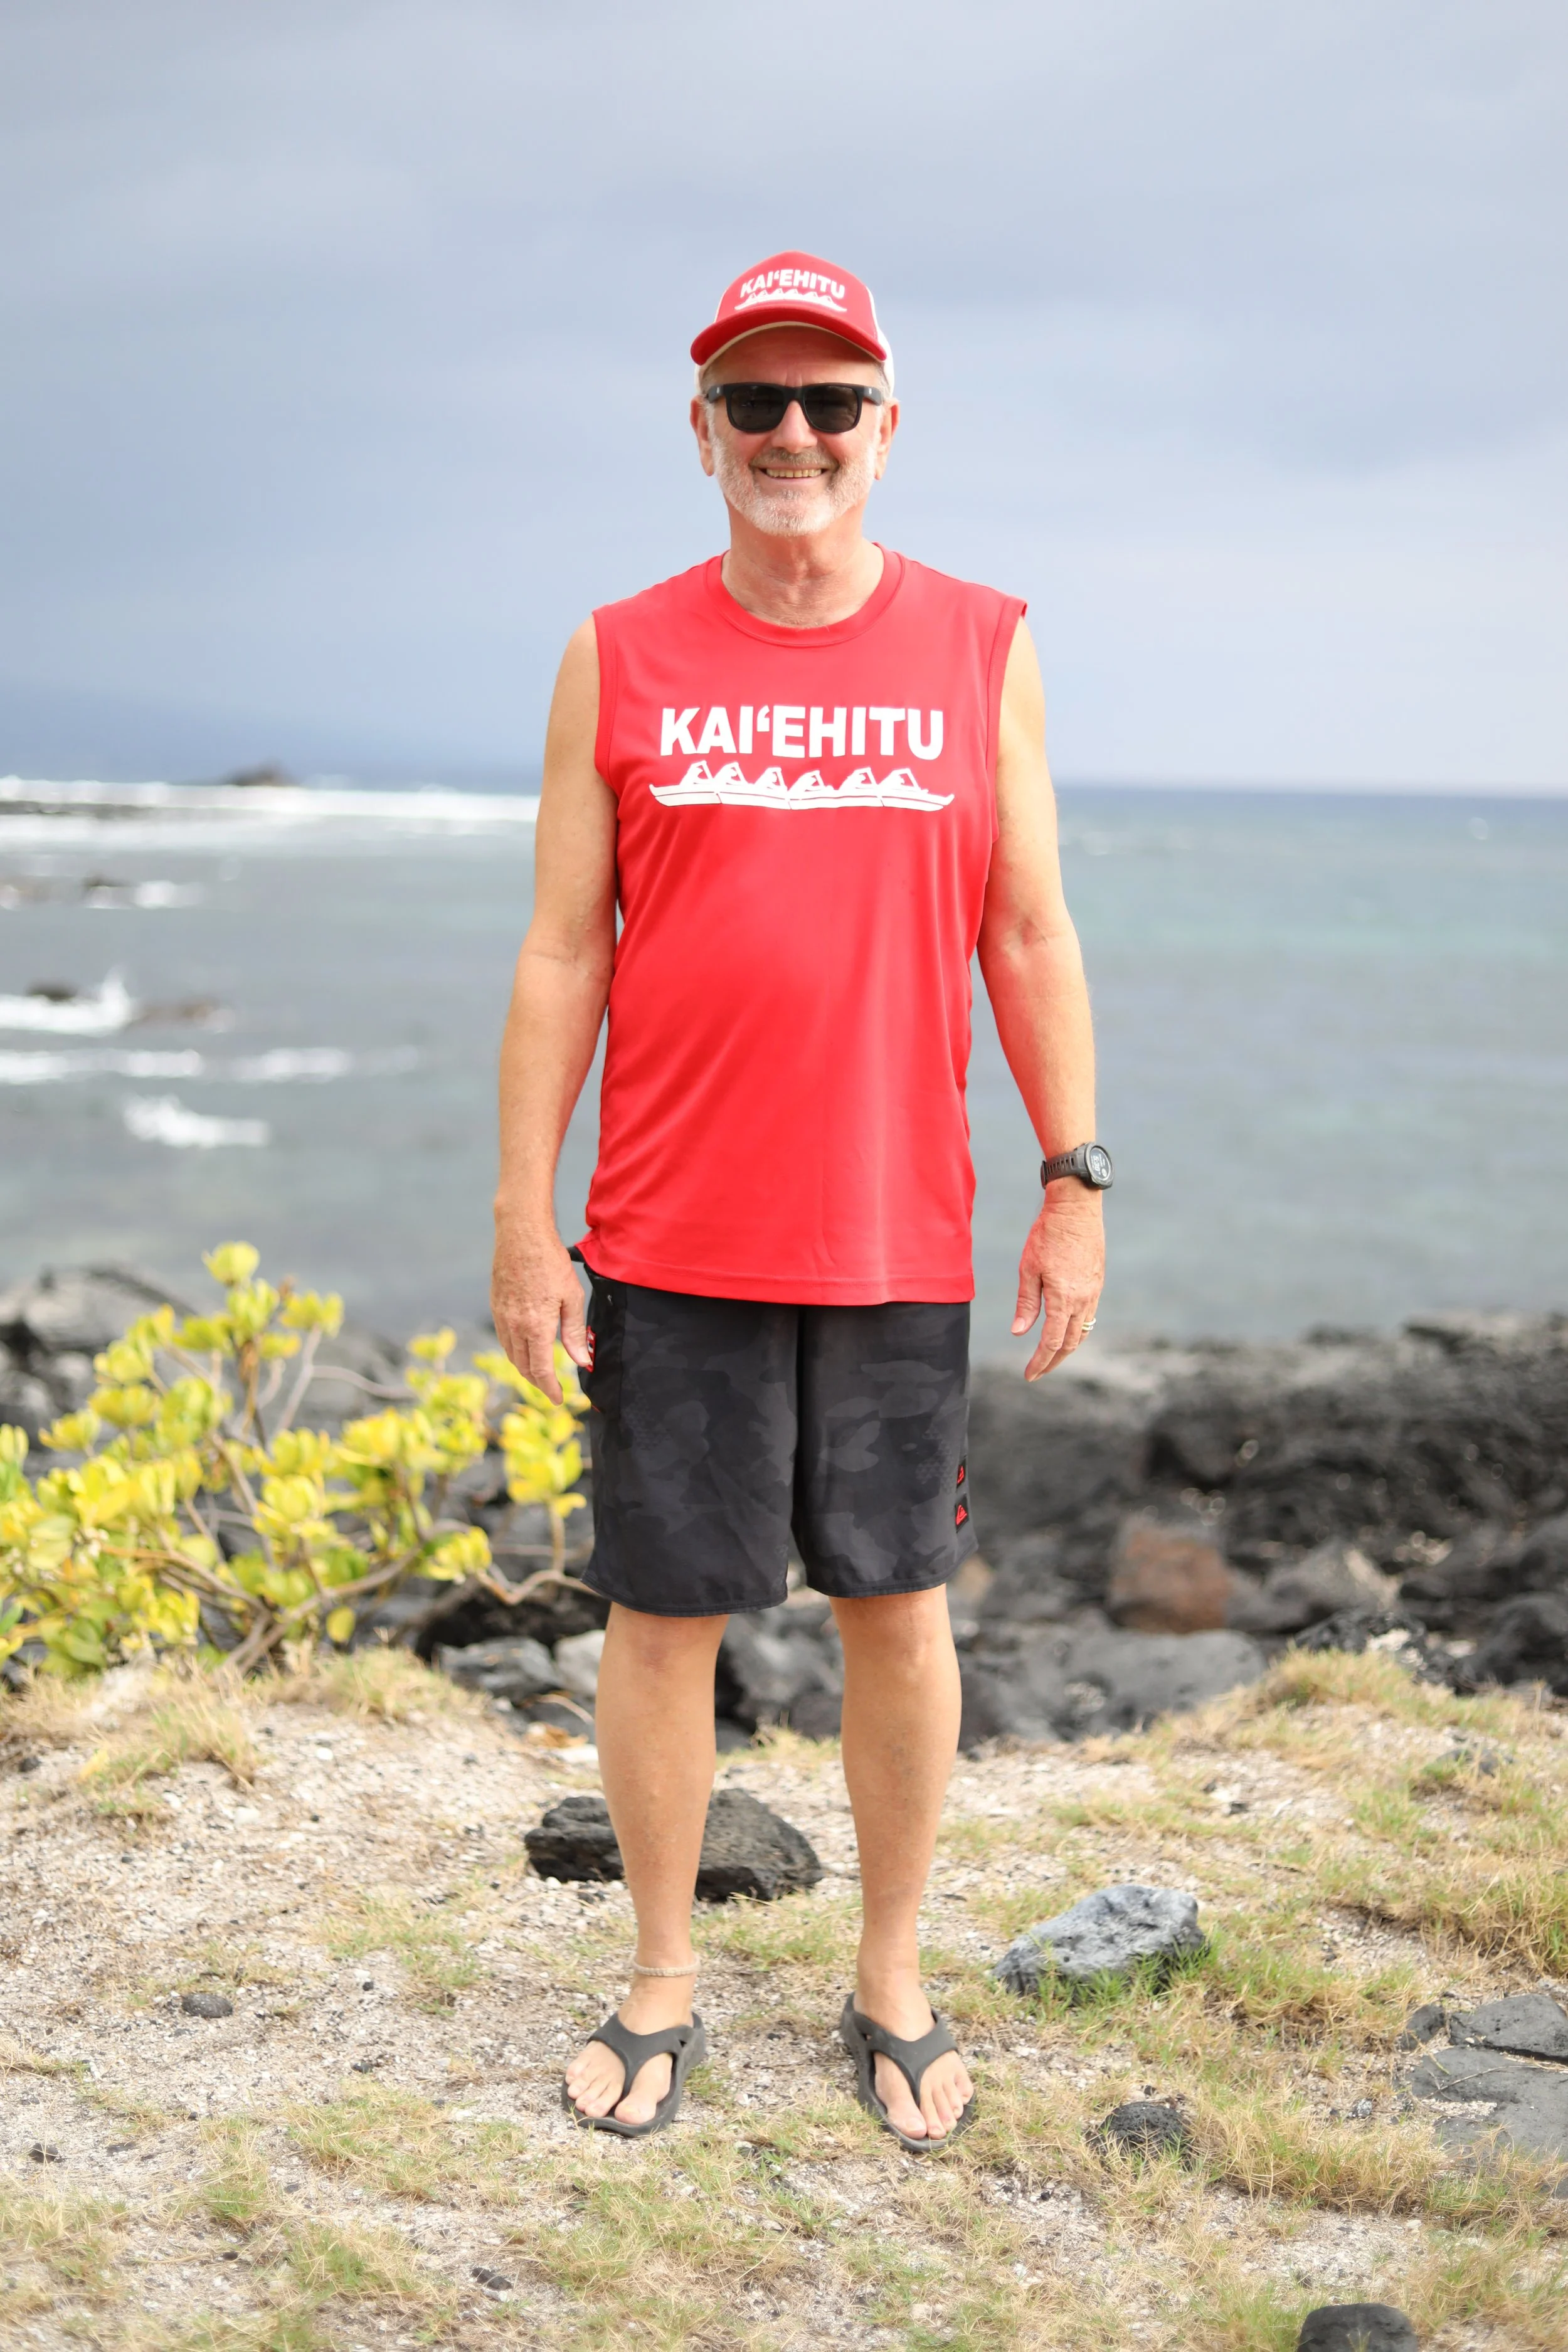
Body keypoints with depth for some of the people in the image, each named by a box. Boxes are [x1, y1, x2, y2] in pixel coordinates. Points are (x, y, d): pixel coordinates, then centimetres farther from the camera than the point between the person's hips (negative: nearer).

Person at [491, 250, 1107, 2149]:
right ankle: (661, 1983, 24)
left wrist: (1074, 1178, 1)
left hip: (898, 1244, 1)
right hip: (670, 1246, 0)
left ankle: (892, 1986, 25)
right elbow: (559, 956, 2)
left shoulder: (981, 650, 4)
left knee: (899, 1611, 9)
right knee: (662, 1614, 7)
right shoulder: (618, 661, 3)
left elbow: (1031, 942, 7)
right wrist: (523, 1221, -2)